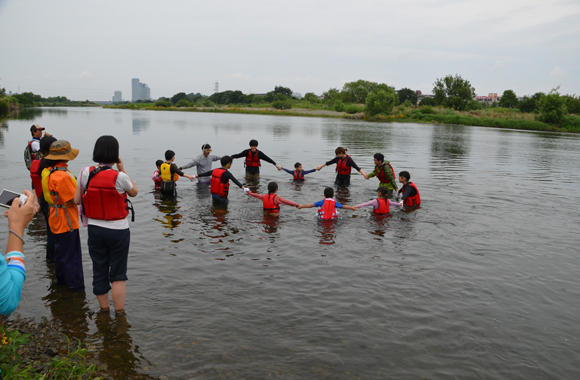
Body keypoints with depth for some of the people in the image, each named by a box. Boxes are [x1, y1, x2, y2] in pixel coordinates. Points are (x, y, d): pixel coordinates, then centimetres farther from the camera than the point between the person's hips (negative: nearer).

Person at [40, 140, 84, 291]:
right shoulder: (62, 176, -28)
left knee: (61, 249, 23)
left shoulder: (49, 171, 4)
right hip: (66, 221, -10)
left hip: (56, 219, 10)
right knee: (71, 253, 2)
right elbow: (71, 202, -26)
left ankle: (61, 278, 38)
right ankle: (75, 285, 14)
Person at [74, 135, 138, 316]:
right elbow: (134, 192, 2)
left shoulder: (85, 173, -6)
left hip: (95, 229, 4)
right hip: (118, 230, -3)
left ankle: (104, 309, 30)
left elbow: (77, 200, 2)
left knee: (99, 272, 16)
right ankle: (119, 314, 14)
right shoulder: (119, 177, -18)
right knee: (118, 274, 9)